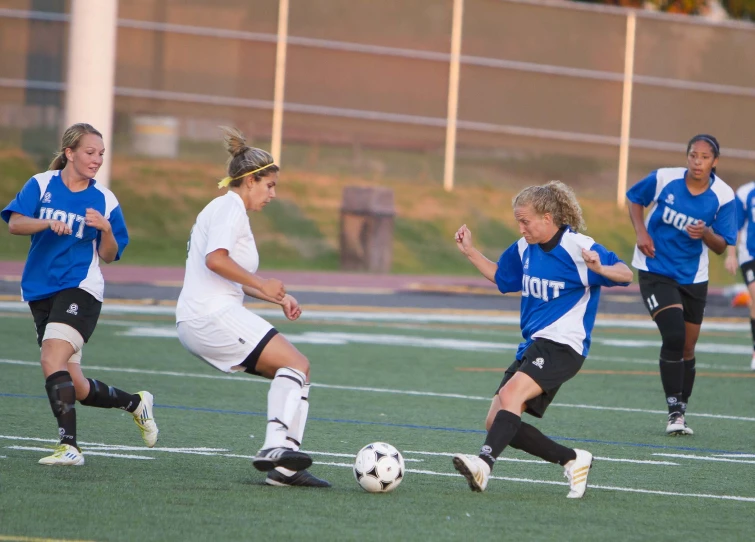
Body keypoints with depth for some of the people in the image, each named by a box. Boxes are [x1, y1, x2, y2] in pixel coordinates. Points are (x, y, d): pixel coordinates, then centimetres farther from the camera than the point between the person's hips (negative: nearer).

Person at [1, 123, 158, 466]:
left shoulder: (104, 201, 2)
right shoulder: (41, 184, 3)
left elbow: (109, 256, 4)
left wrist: (106, 230, -16)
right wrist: (48, 223, -26)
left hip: (80, 289, -3)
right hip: (41, 293, 3)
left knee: (52, 361, -26)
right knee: (74, 387, 7)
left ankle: (69, 446, -27)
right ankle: (135, 402, 32)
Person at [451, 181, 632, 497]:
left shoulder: (578, 247, -11)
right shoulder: (525, 249, 11)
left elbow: (625, 274, -16)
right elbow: (500, 277, 29)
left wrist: (600, 268, -36)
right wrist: (469, 252, 18)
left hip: (562, 344, -9)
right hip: (532, 345, 9)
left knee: (512, 393, -32)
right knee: (497, 422, 1)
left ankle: (484, 464, -47)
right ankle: (573, 460, 11)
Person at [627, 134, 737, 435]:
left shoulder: (723, 196, -11)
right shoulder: (664, 178, -14)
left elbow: (721, 247, -6)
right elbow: (634, 199, 6)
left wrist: (706, 234, -28)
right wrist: (641, 232, -9)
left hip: (693, 277, 3)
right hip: (655, 271, -3)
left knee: (687, 349, 11)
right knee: (673, 336, -20)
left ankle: (681, 412, 27)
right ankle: (674, 412, -13)